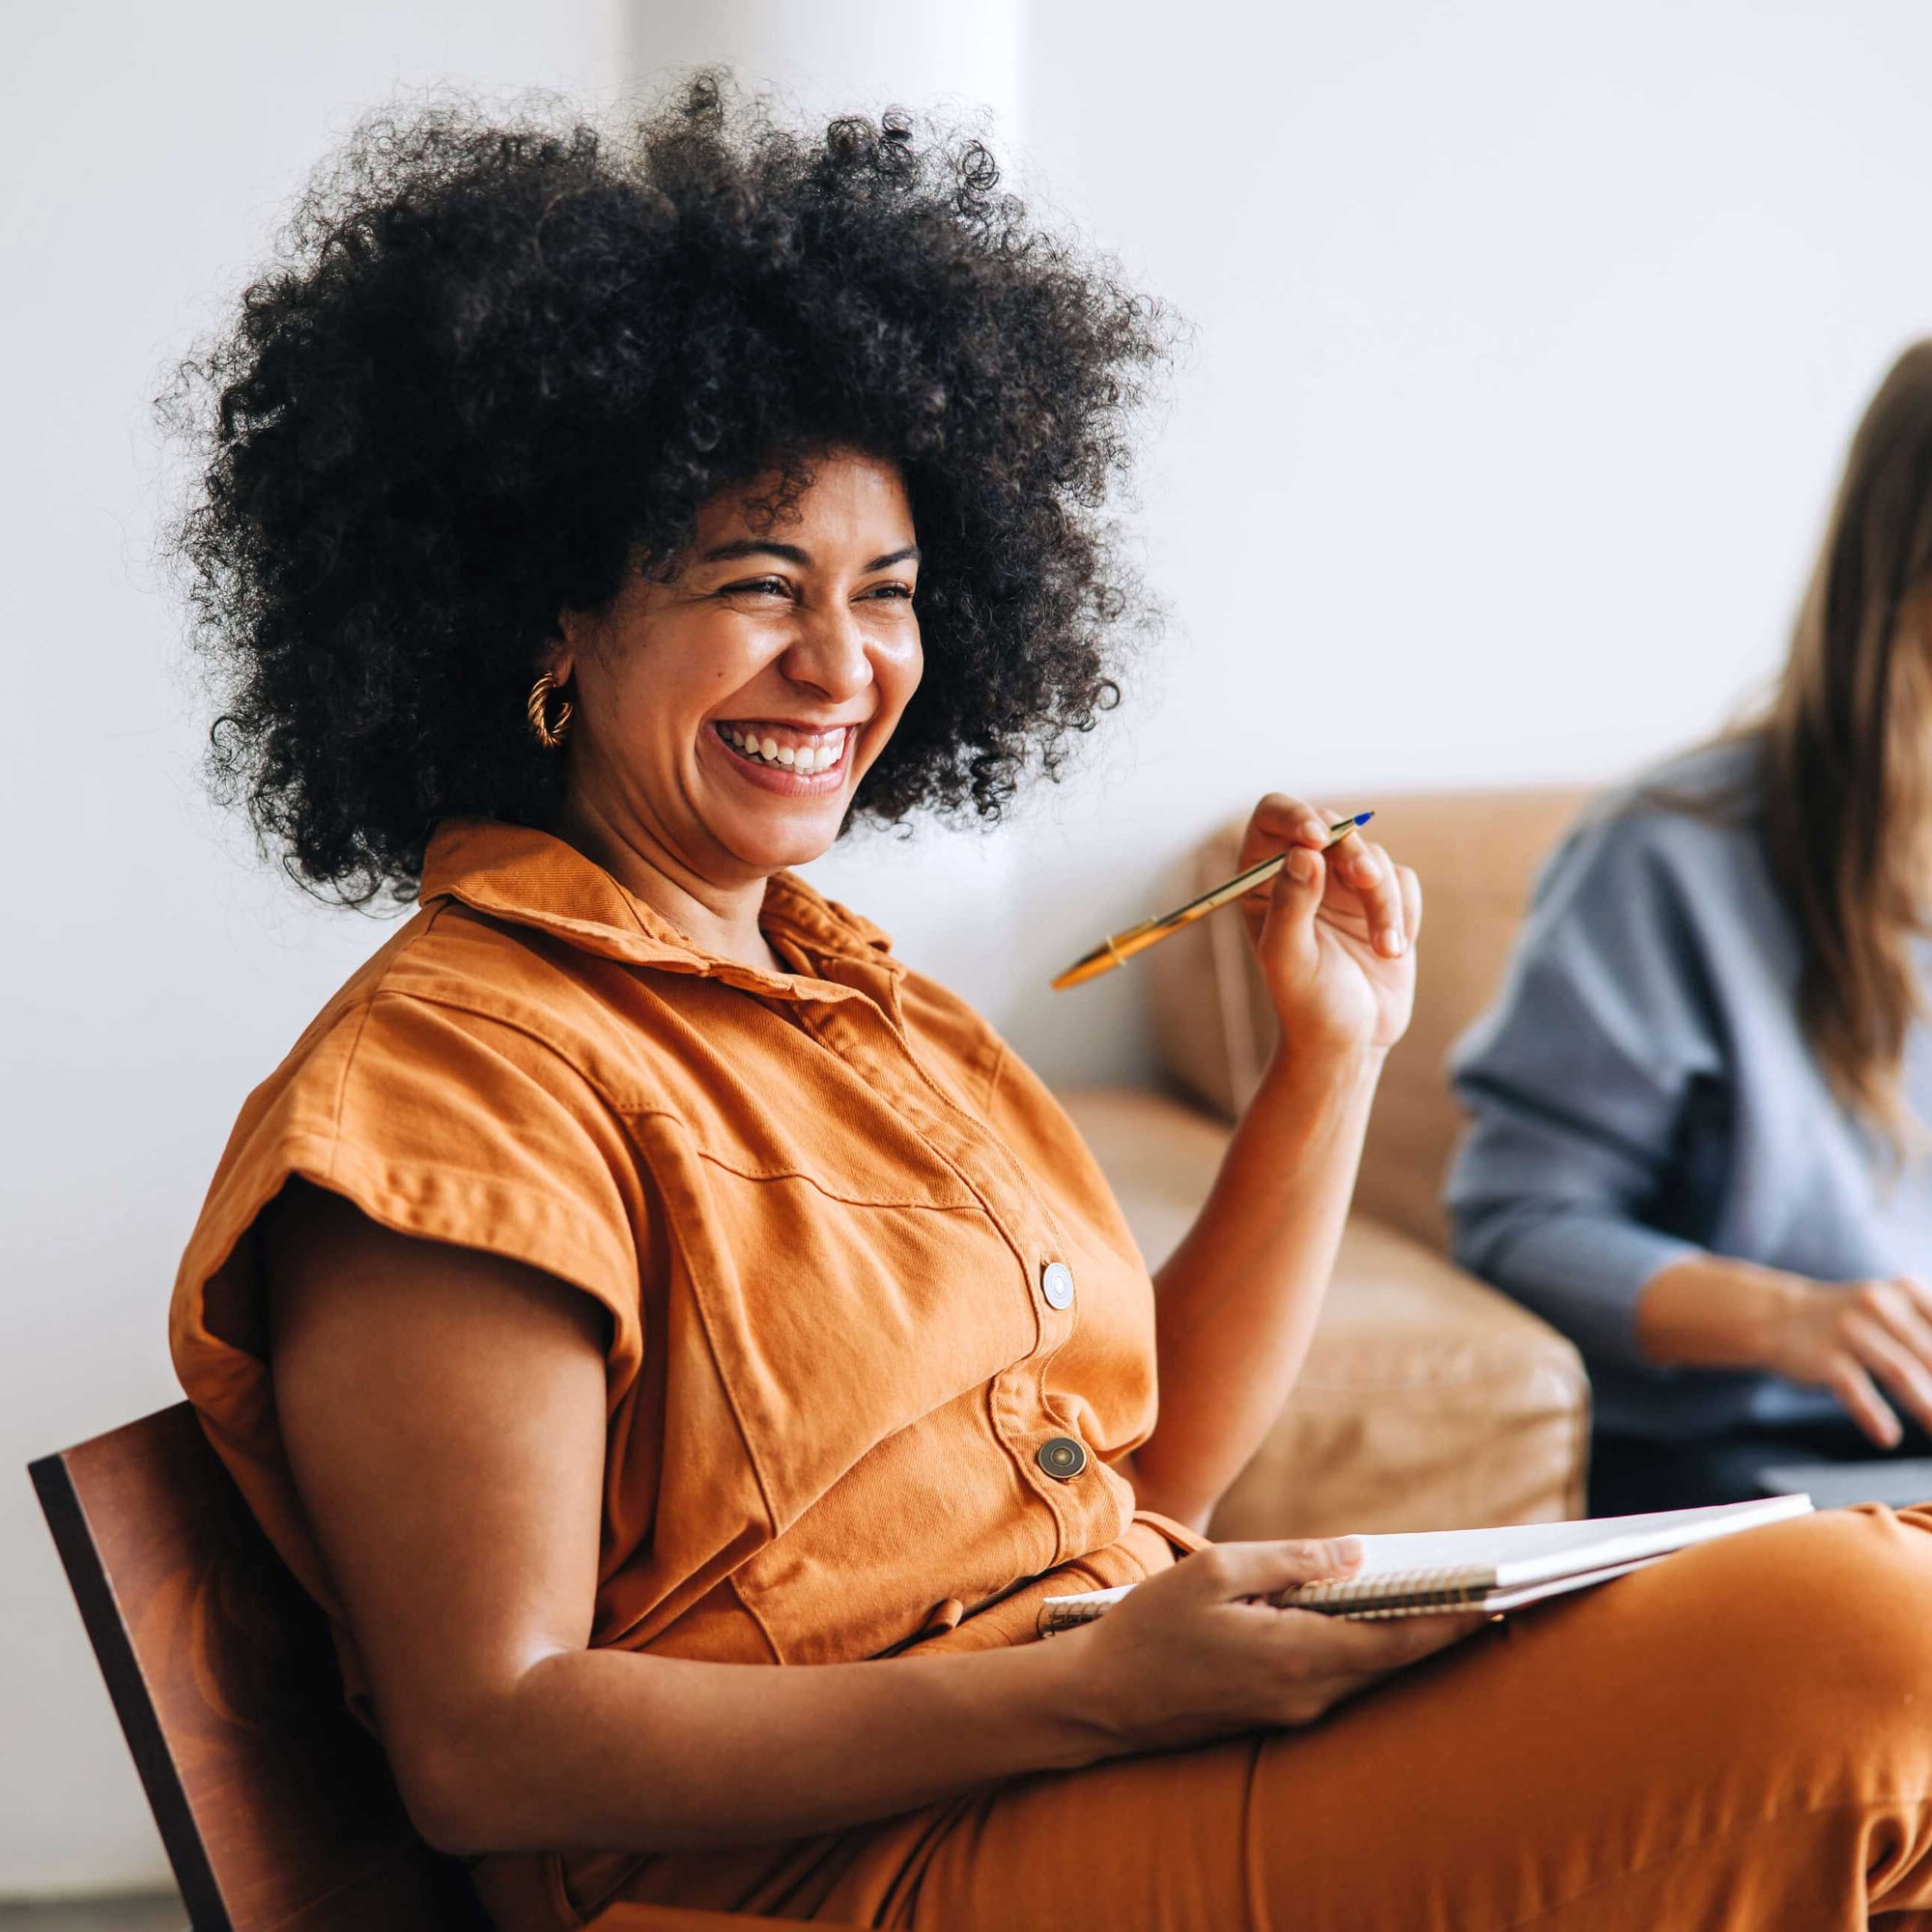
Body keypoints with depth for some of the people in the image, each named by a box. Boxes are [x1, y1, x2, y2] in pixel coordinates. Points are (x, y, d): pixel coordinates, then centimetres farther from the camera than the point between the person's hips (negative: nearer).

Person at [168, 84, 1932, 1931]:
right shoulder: (454, 1070, -8)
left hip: (1179, 1747, 8)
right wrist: (1087, 1690, -22)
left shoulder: (869, 1000, 18)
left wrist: (1333, 1051, 11)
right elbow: (486, 1755, -14)